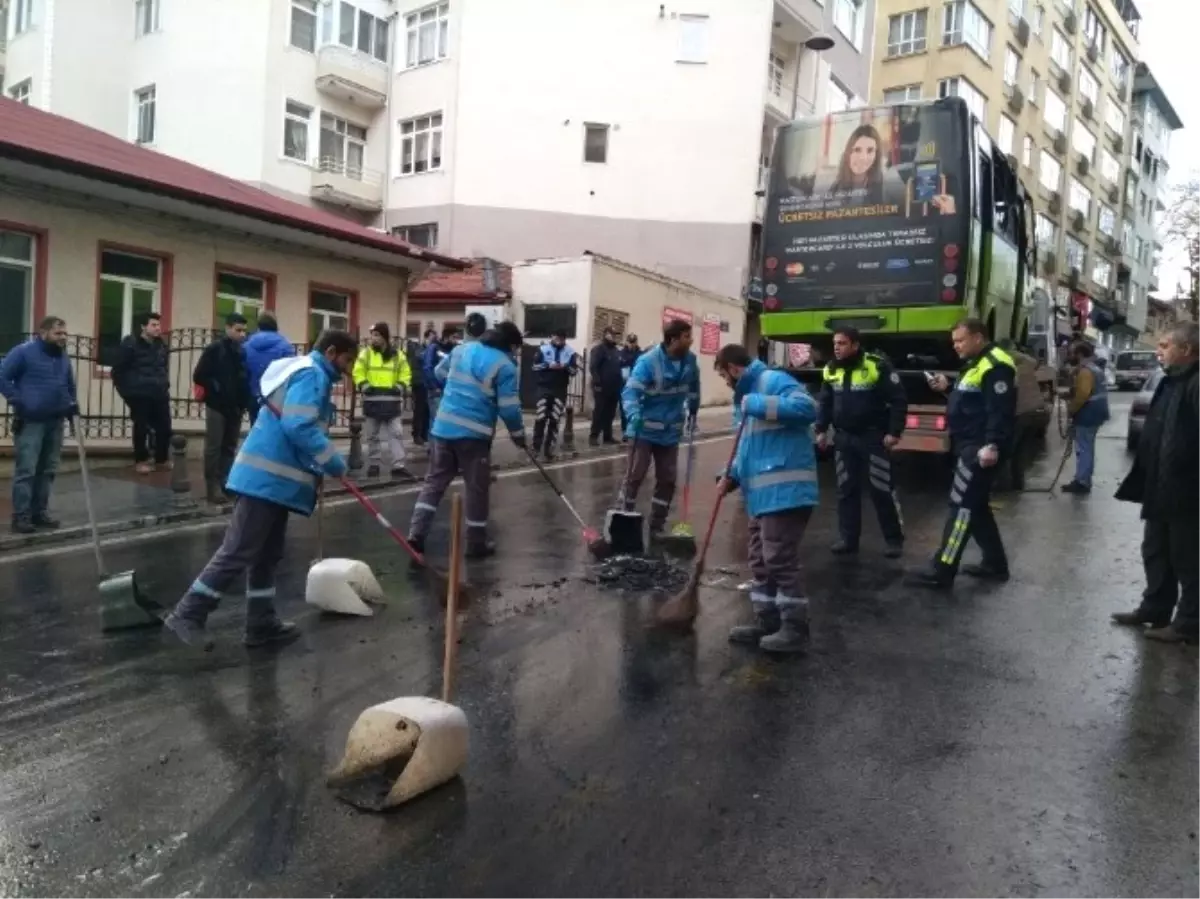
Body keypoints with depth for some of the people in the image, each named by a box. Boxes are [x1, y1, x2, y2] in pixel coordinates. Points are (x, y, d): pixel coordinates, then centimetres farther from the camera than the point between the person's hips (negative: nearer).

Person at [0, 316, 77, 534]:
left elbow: (69, 385, 27)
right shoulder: (24, 352, -7)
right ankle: (21, 516, -3)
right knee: (26, 470, -7)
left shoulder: (64, 357, 14)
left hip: (55, 421, 7)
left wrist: (72, 403, 12)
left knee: (48, 470, 11)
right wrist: (18, 402, -14)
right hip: (30, 421, -7)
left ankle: (40, 511, 19)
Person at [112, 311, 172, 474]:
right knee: (141, 428, 2)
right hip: (139, 395, -5)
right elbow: (118, 370, -6)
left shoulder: (160, 345, 10)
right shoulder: (130, 344, -8)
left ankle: (162, 459, 21)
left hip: (160, 394, 5)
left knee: (164, 427, 6)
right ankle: (140, 461, 15)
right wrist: (125, 390, -4)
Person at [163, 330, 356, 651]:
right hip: (267, 477, -11)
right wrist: (333, 462, -17)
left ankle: (262, 624, 22)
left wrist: (318, 470, 16)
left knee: (267, 554, 14)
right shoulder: (312, 375, -12)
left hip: (274, 477, 11)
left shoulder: (310, 375, 20)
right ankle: (188, 615, 1)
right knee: (238, 552, -7)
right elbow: (298, 427, -25)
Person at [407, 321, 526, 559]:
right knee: (477, 488, 6)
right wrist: (518, 433, 5)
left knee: (435, 480, 12)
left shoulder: (461, 350, 9)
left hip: (444, 426, 6)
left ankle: (416, 533, 6)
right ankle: (476, 544, 14)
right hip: (473, 433, -5)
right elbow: (509, 408, -11)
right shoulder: (504, 366, -9)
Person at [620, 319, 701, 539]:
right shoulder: (648, 361, -22)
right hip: (646, 430, -5)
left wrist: (693, 411, 24)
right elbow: (631, 391, -30)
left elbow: (693, 387, 16)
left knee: (667, 480, 8)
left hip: (671, 432, 6)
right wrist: (634, 415, -48)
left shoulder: (690, 360, -4)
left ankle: (656, 527, 20)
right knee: (635, 476, -3)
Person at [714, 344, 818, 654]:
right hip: (762, 493, 11)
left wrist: (756, 404, -22)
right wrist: (733, 476, 9)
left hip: (784, 491, -10)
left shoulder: (773, 381, -10)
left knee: (781, 561, -6)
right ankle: (766, 622, 25)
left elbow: (806, 408, -27)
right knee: (761, 562, 15)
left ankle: (795, 629, 5)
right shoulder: (746, 394, 20)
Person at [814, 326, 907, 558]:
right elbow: (825, 403, 16)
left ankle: (895, 539, 10)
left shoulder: (878, 367, -14)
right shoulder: (831, 371, 4)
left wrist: (894, 432, -14)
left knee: (882, 489, -2)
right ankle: (849, 538, 18)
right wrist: (821, 430, 9)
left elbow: (899, 400, -12)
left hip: (873, 437, -5)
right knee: (846, 489, 9)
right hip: (843, 438, 6)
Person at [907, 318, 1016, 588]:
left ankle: (941, 571, -7)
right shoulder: (975, 364, 18)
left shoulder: (994, 366, -16)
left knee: (962, 506, -9)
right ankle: (995, 563, 25)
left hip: (980, 448, -11)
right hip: (970, 445, 11)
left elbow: (1000, 410, -25)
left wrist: (993, 445, -33)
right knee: (976, 506, 16)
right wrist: (948, 388, 13)